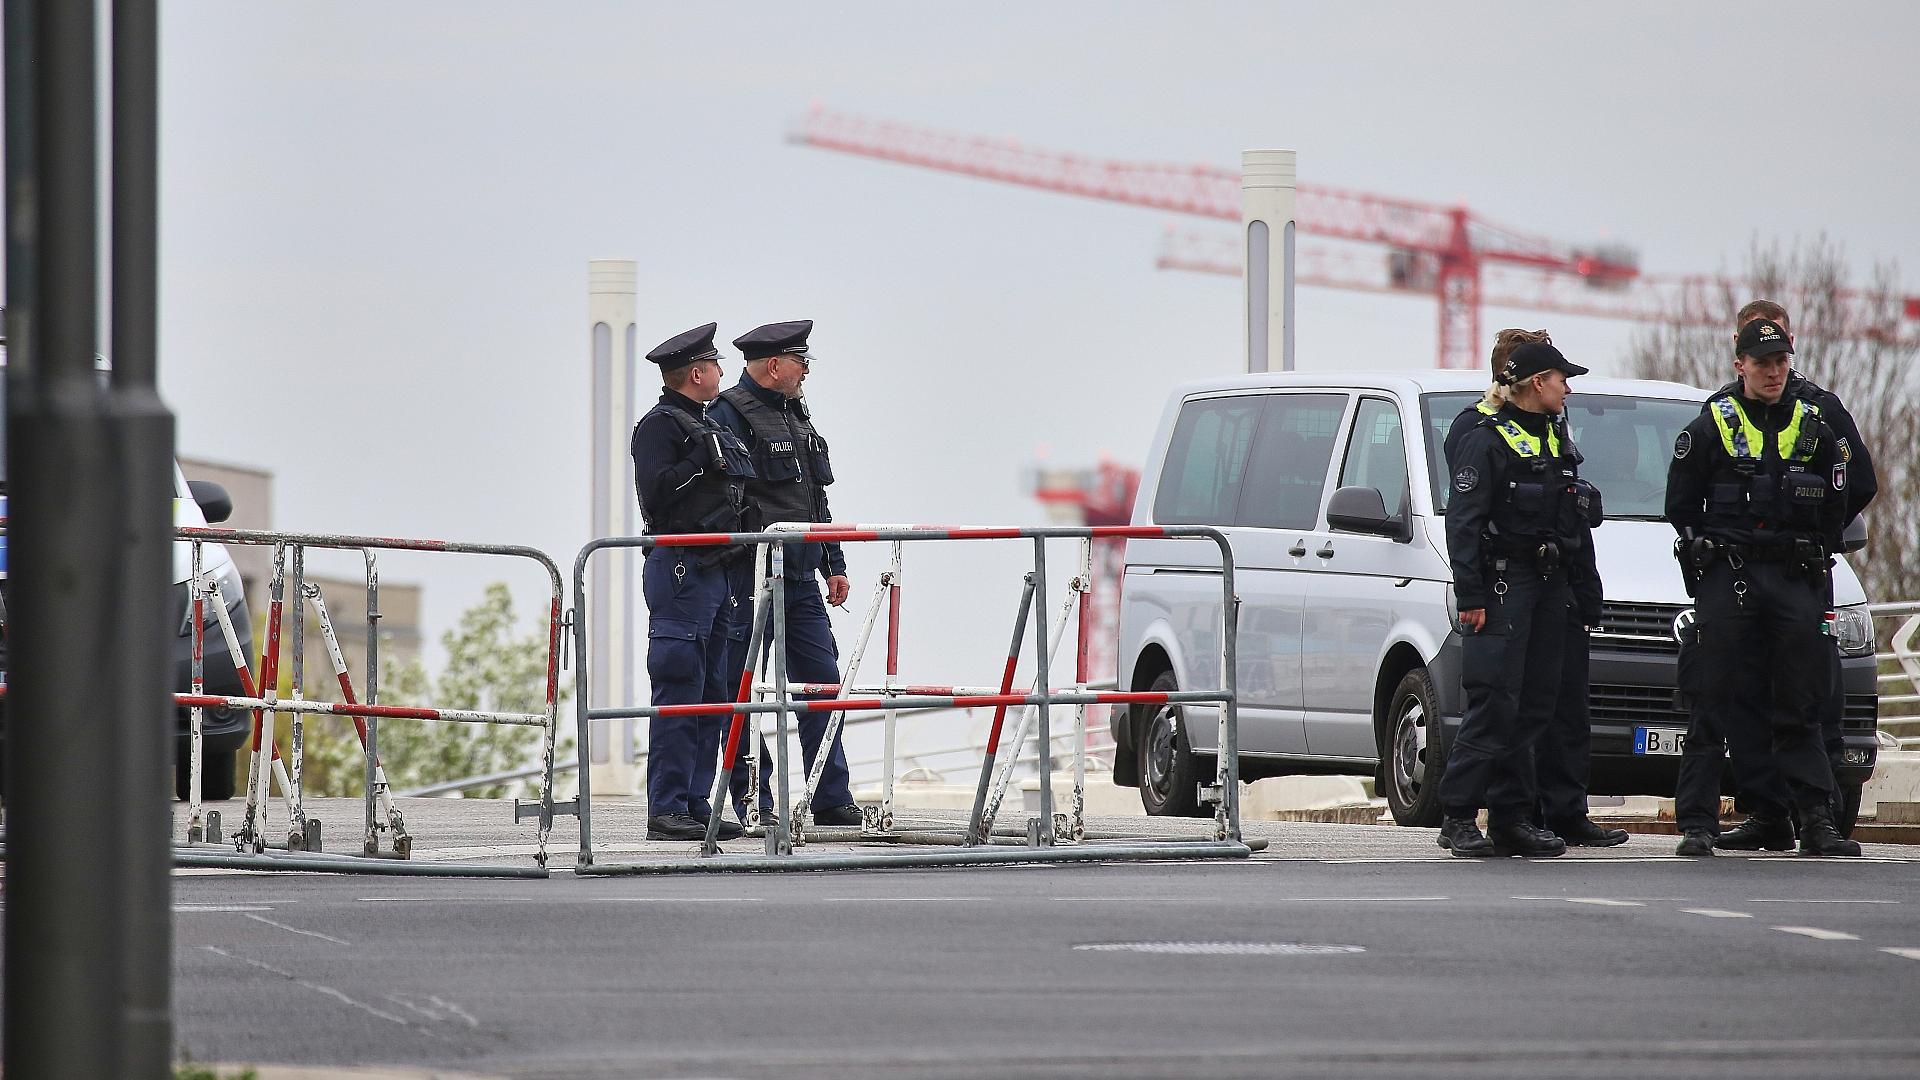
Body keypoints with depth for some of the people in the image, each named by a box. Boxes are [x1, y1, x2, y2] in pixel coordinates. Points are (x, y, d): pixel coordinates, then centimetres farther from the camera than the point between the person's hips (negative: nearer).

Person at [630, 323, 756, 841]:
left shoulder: (709, 425, 21)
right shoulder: (660, 424, -8)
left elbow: (742, 480, 31)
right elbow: (656, 492, -20)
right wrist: (702, 460, -19)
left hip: (715, 573, 10)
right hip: (680, 570, -10)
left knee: (711, 695, 9)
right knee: (680, 695, -11)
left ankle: (695, 804, 12)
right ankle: (666, 811, -10)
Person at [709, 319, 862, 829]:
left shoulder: (796, 414, 18)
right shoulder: (731, 414, -10)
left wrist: (833, 564, 21)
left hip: (800, 577, 9)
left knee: (822, 680, 5)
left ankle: (832, 801, 9)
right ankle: (754, 804, 0)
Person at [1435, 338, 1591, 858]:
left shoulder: (1551, 436, 18)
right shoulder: (1486, 437, -8)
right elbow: (1462, 521, -12)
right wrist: (1470, 596, -17)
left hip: (1548, 582, 8)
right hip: (1502, 581, -8)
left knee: (1534, 705, 5)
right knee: (1495, 703, -13)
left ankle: (1512, 819, 8)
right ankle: (1457, 819, -11)